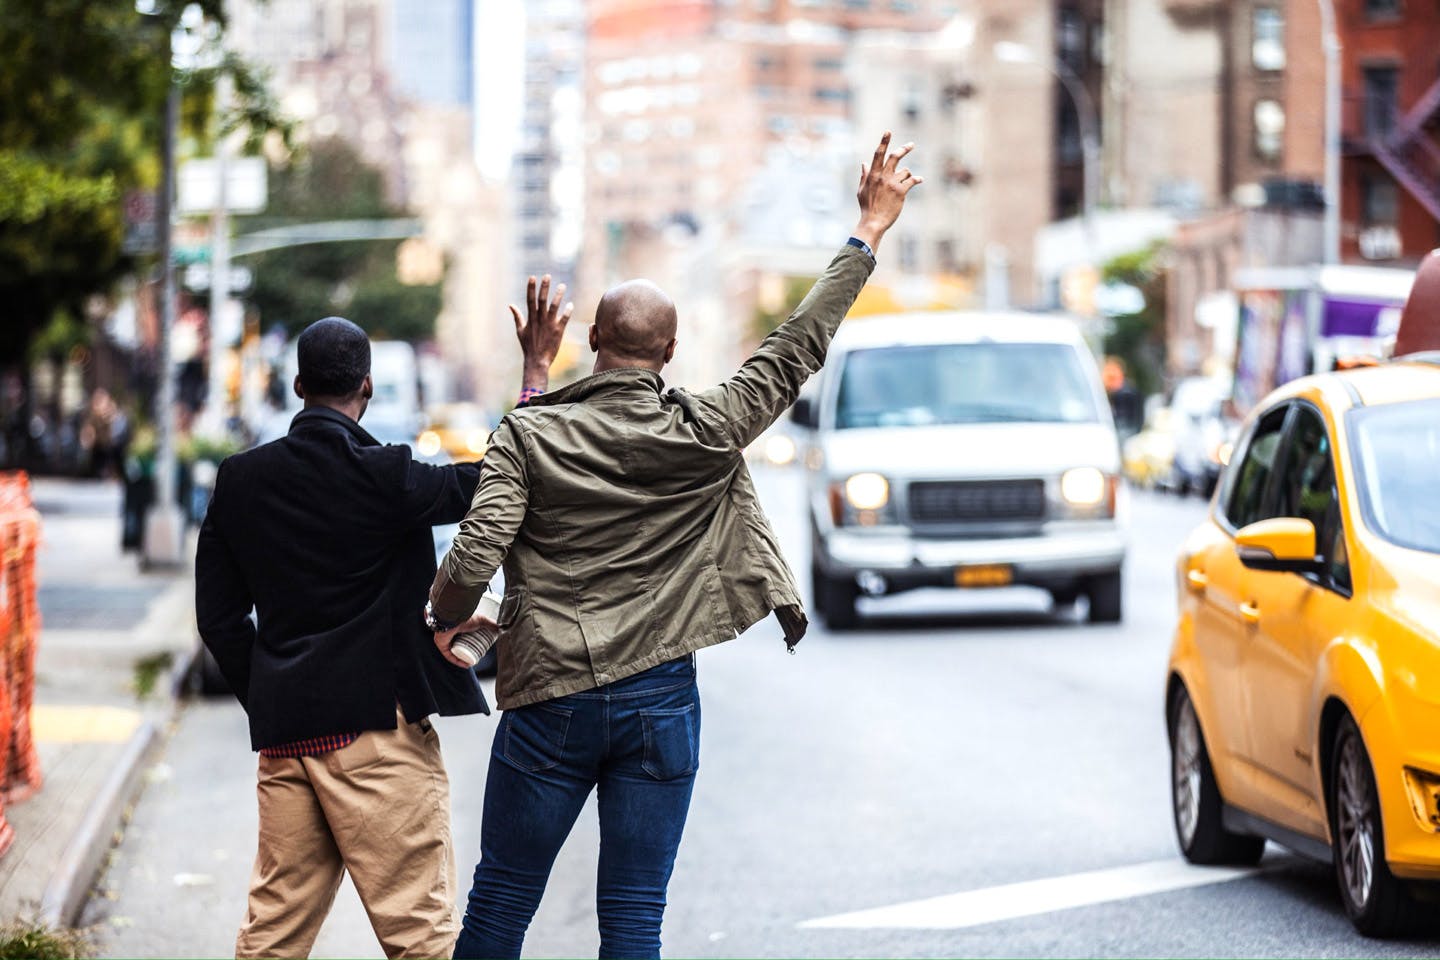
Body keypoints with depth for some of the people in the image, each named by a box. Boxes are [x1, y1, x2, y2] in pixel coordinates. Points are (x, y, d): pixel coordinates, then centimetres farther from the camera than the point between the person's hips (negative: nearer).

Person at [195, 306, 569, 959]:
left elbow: (219, 616, 9)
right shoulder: (379, 476, -11)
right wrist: (536, 366, -2)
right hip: (378, 726, -6)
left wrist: (268, 703, 16)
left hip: (283, 733, 6)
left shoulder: (240, 480, 6)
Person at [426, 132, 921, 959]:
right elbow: (798, 349, 3)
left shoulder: (527, 436, -6)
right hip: (662, 701, 1)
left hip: (551, 698, -1)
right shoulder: (707, 434, -3)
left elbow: (476, 556, -14)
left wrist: (443, 621, 7)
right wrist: (870, 233, 10)